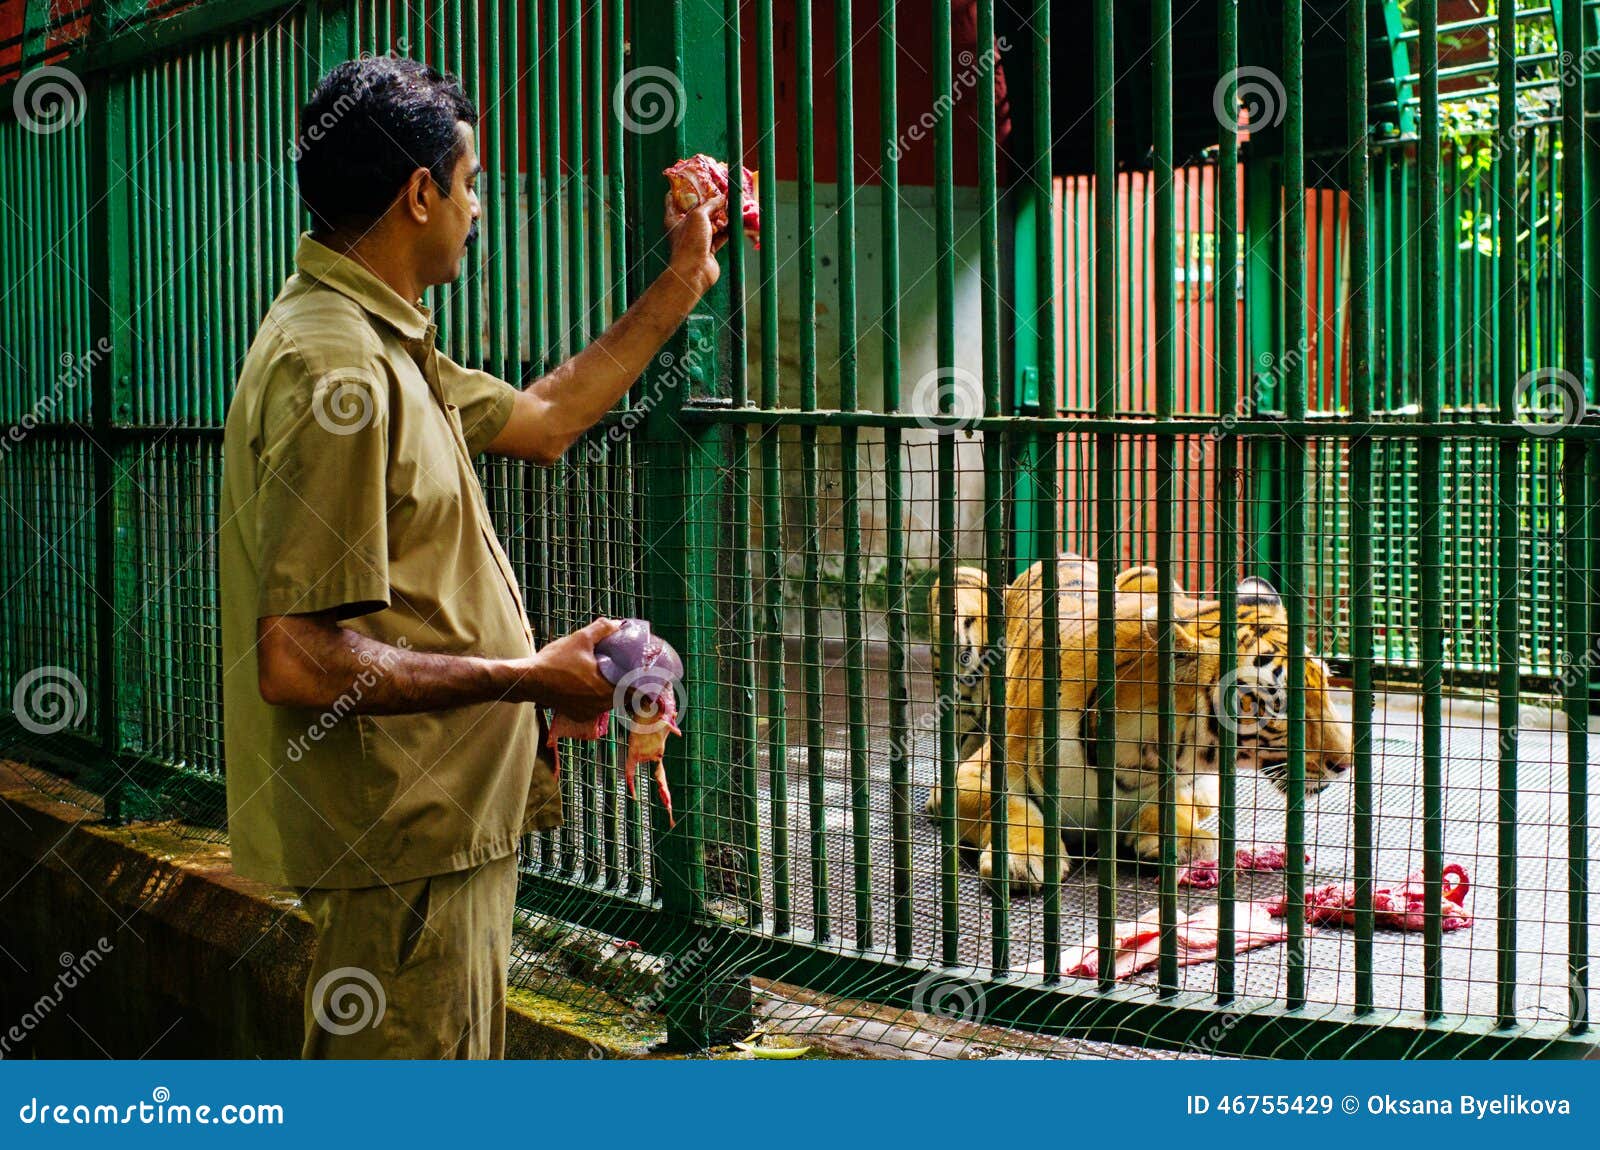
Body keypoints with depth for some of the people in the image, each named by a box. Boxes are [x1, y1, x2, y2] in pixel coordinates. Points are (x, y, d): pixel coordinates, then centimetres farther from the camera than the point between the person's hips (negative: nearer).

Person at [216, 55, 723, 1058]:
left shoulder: (381, 345, 13)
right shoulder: (333, 365, -21)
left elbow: (540, 420, 29)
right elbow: (297, 664, -26)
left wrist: (681, 286, 29)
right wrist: (529, 677, -20)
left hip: (444, 820, 11)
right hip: (401, 836, -11)